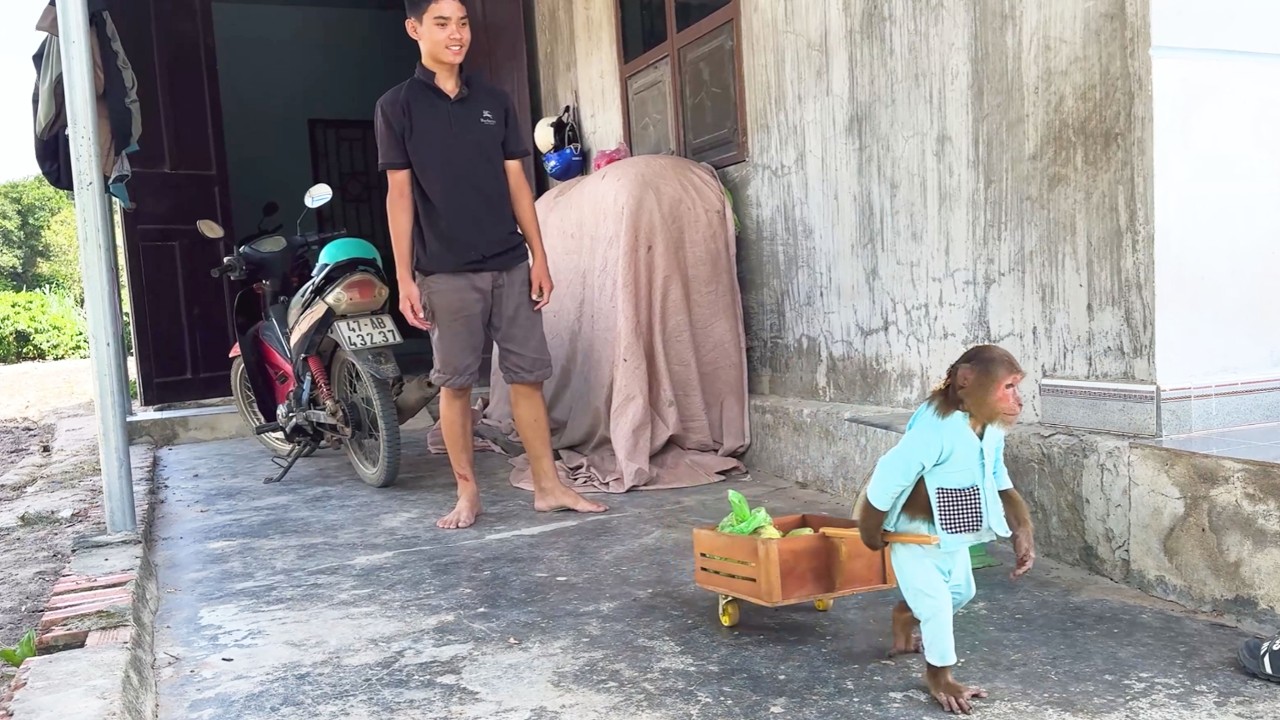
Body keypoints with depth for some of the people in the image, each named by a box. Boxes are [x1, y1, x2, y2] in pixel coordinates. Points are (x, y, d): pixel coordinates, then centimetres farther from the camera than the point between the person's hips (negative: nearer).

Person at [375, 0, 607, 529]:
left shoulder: (494, 101, 11)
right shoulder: (397, 107, 1)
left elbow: (516, 182, 10)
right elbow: (400, 194, -2)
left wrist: (539, 257, 4)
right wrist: (404, 277, -7)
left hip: (510, 264, 3)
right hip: (445, 272, -3)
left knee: (528, 373, 4)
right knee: (455, 382, 3)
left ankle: (548, 486, 11)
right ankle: (467, 492, 15)